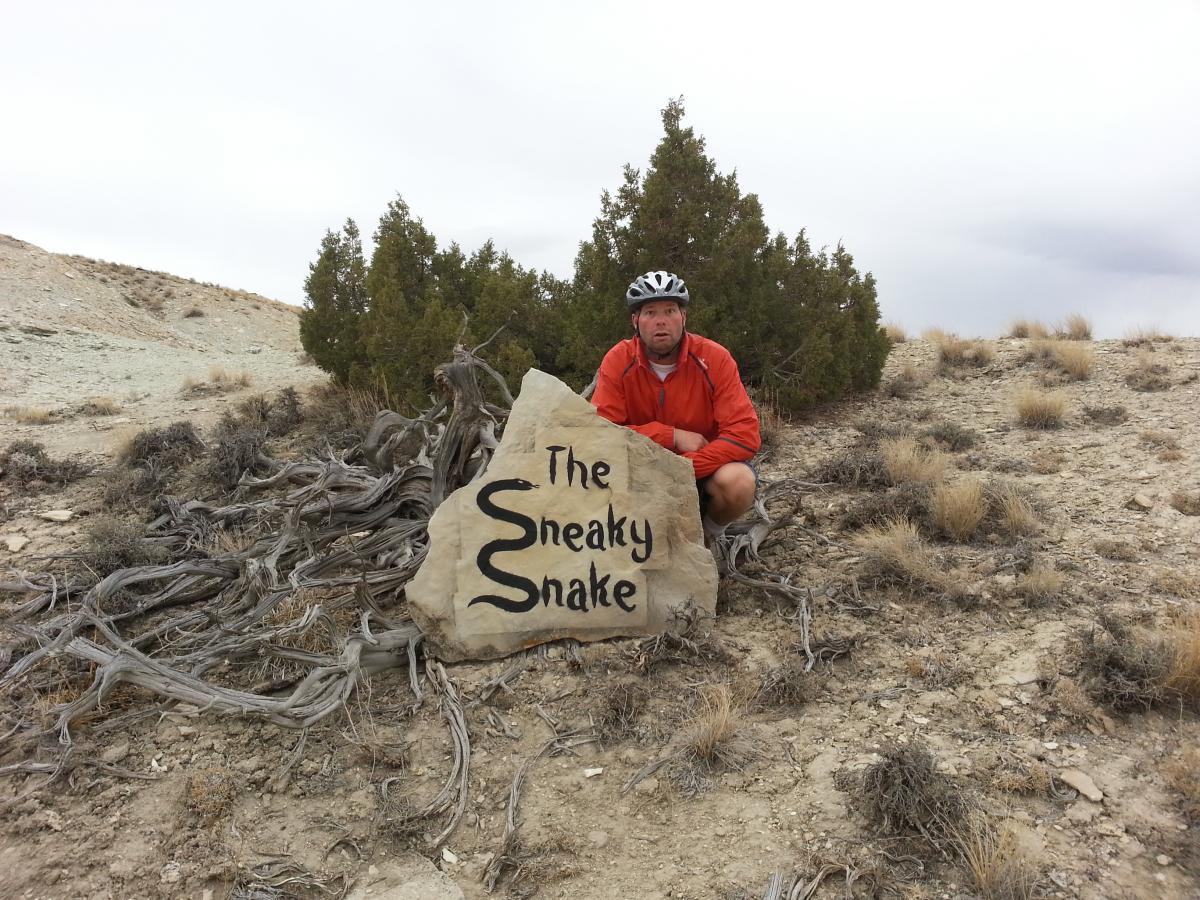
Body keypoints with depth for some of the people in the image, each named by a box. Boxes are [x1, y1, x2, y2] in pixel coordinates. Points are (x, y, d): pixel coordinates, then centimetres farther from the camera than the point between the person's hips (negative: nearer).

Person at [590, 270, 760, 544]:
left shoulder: (715, 358, -17)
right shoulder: (618, 361, -13)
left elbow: (745, 433, -23)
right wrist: (672, 436, -25)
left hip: (701, 466, -1)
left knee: (737, 481, -33)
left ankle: (710, 534, 3)